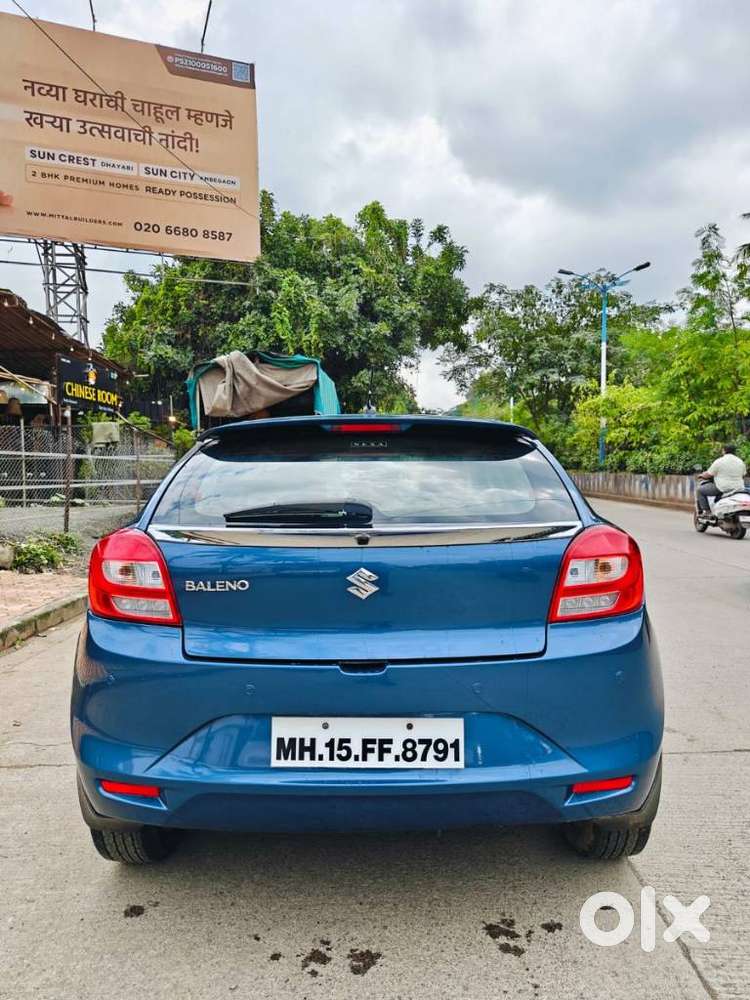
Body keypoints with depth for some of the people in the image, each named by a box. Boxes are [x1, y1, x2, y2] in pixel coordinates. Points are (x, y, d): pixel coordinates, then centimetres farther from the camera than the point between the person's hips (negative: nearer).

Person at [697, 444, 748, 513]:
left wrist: (701, 475, 17)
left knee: (700, 490, 8)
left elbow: (709, 475, -5)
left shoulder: (719, 461, -10)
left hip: (722, 489, -6)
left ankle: (706, 511, -1)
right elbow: (743, 475, 19)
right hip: (738, 488, 6)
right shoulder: (741, 462, 9)